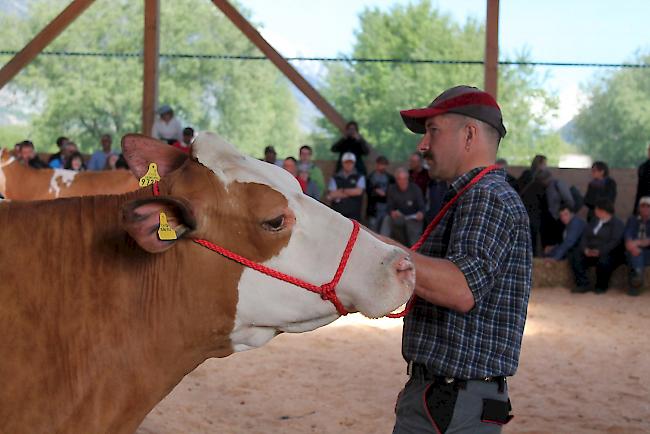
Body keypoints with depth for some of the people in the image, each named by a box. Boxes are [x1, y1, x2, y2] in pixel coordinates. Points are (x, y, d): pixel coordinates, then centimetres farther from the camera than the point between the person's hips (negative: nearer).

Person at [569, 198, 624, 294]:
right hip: (590, 253, 6)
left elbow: (615, 241, -17)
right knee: (575, 257, -18)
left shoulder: (617, 223, -4)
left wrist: (600, 251, -27)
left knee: (603, 261, -38)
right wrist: (585, 249, -11)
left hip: (607, 254, -6)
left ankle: (601, 286, -14)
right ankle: (584, 284, -20)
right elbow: (585, 236, 10)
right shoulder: (594, 221, 17)